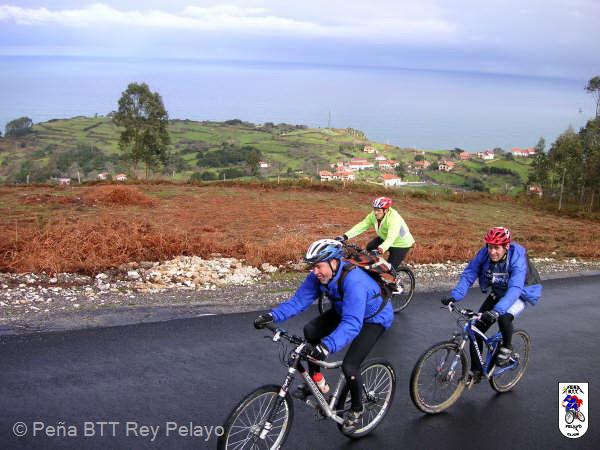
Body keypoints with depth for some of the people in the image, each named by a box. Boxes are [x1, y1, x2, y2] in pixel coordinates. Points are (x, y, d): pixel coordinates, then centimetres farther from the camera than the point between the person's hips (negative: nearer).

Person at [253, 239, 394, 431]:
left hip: (374, 318, -7)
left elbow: (352, 323, -49)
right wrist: (273, 316, -34)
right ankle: (316, 381, 8)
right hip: (344, 310, 7)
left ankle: (356, 409, 12)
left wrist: (328, 345, -63)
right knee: (310, 331, -11)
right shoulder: (319, 276, -19)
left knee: (349, 366, -18)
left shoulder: (353, 280, -41)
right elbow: (299, 300, -19)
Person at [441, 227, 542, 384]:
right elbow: (468, 275, -21)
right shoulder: (484, 253, -21)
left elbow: (515, 288, -45)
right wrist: (454, 296, -38)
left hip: (521, 294, -5)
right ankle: (475, 372, 10)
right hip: (498, 293, 5)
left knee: (504, 317, -36)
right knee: (477, 328, -6)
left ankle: (506, 348, -4)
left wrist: (497, 310, -59)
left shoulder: (517, 258, -33)